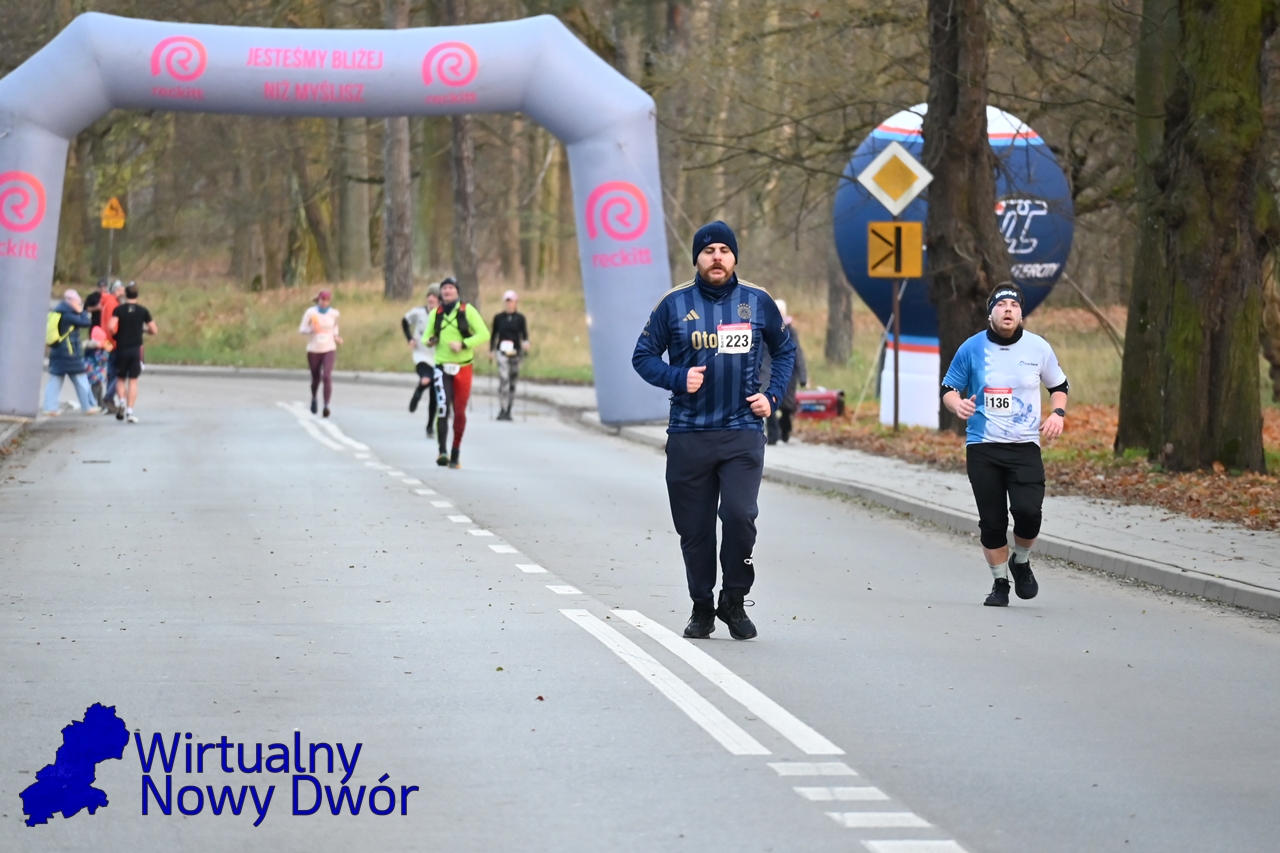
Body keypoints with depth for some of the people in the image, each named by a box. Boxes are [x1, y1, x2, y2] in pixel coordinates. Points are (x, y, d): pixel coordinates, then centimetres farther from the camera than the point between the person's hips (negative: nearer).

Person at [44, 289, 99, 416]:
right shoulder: (68, 315, -15)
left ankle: (50, 407, -4)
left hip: (56, 353, 7)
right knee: (81, 381, 5)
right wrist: (82, 311, -3)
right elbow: (86, 323, -15)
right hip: (70, 354, -7)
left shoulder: (57, 313, 10)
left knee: (54, 381, 5)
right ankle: (87, 407, 12)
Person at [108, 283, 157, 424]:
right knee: (133, 380, 3)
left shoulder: (119, 310, -3)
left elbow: (111, 327, -17)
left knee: (121, 379, 14)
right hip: (136, 349, 0)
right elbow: (153, 330, 3)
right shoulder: (143, 311, 1)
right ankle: (129, 411, -3)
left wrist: (115, 335, 4)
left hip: (121, 349, 0)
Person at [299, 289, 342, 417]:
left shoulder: (334, 313, -2)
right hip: (314, 350, 0)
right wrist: (311, 329, -26)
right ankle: (314, 397, 45)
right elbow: (301, 330, -6)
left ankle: (326, 406, -23)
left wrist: (336, 337, 1)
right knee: (316, 378, 12)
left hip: (329, 350, 0)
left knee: (327, 377, -20)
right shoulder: (310, 312, -9)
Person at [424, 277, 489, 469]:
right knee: (443, 407, -18)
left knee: (459, 413, 4)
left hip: (463, 369, -1)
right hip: (442, 368, 1)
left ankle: (455, 455, 15)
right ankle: (442, 451, -18)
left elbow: (484, 334, -7)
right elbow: (428, 335, 17)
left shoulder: (467, 311, -3)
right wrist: (430, 341, -7)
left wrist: (463, 344, -19)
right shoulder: (436, 313, 6)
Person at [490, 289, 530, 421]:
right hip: (502, 351, -2)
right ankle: (502, 410, -20)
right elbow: (494, 334, 11)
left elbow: (524, 334, 2)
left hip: (515, 352, 2)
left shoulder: (520, 318, 6)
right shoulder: (498, 317, 5)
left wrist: (525, 343, -18)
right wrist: (491, 350, 6)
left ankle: (508, 411, 17)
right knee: (504, 378, -17)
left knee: (512, 381, 7)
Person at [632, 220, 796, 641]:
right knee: (695, 529, 6)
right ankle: (702, 608, 23)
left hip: (743, 433, -1)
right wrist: (678, 378, -10)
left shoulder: (758, 302, 5)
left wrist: (772, 396, 6)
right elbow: (643, 356, 7)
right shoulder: (675, 304, 2)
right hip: (688, 434, 1)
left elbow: (785, 351, 20)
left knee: (740, 515, -17)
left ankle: (734, 601, 2)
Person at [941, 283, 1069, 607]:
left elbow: (1059, 385, 17)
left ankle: (1021, 562, 12)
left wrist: (1058, 413, -2)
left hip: (1025, 446, 0)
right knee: (992, 520, 0)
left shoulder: (1038, 348, 2)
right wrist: (957, 404, -14)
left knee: (1028, 511, -18)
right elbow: (949, 389, 8)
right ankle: (1000, 583, 19)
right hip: (982, 448, 0)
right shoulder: (971, 349, -1)